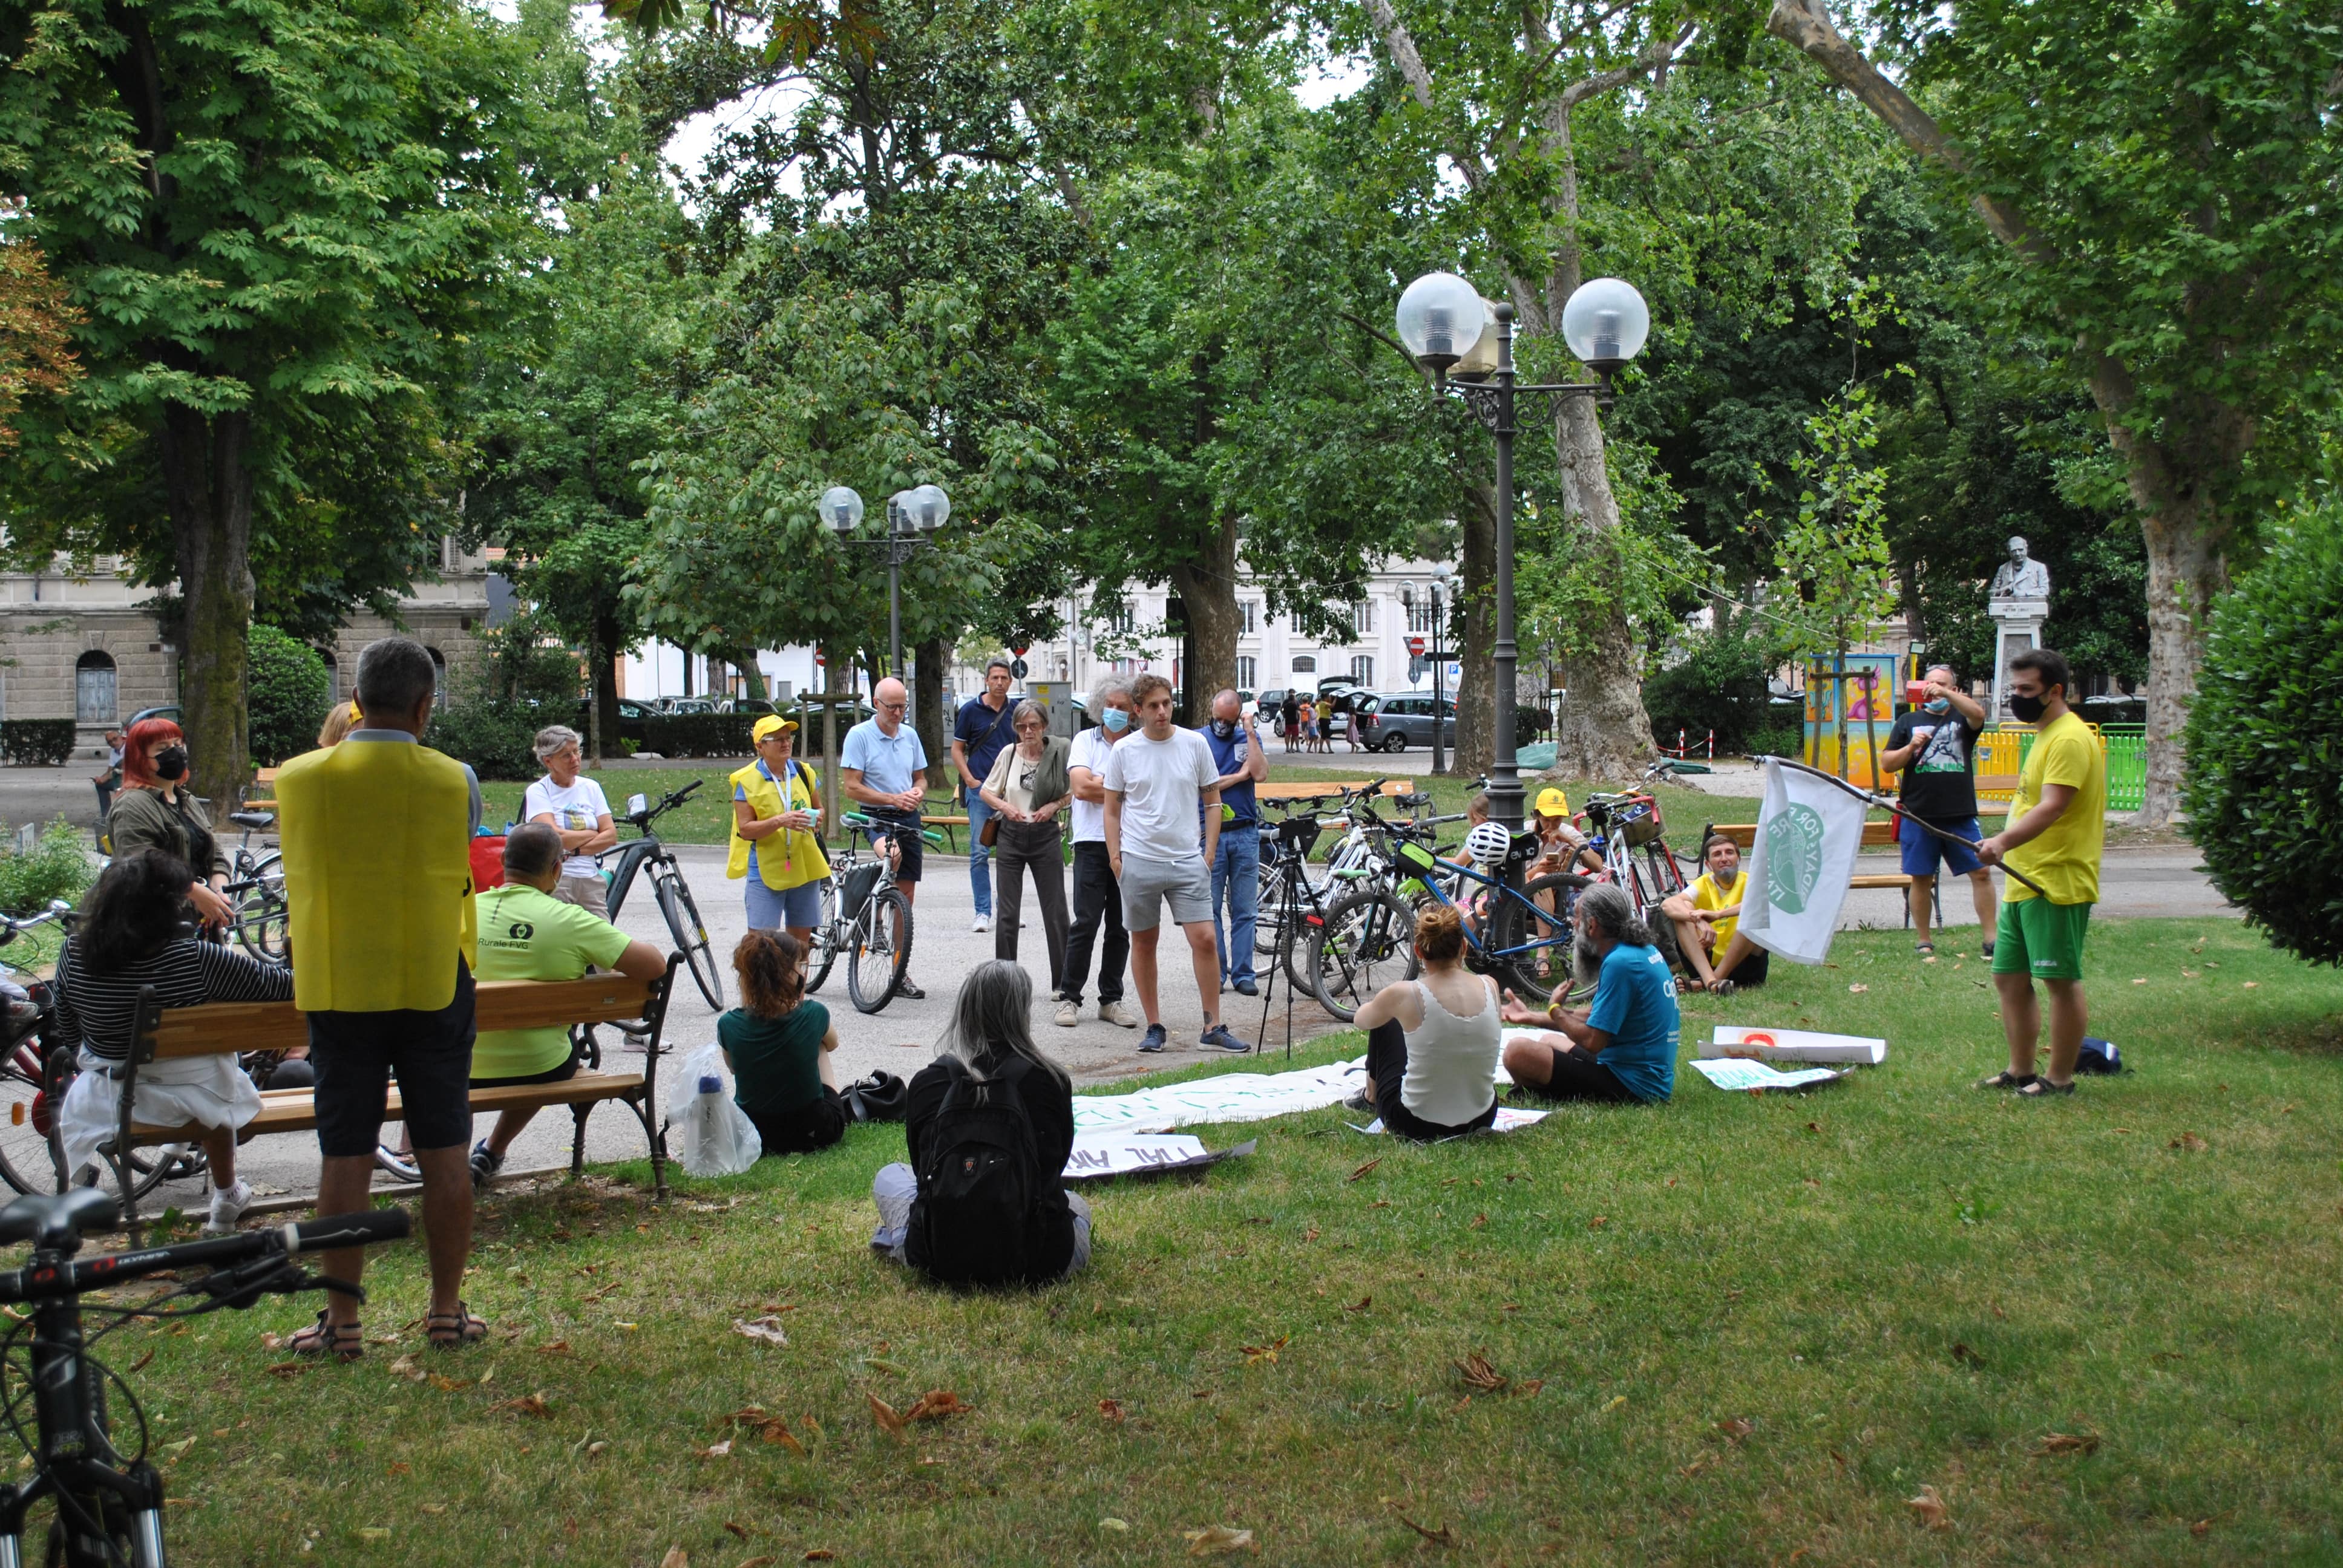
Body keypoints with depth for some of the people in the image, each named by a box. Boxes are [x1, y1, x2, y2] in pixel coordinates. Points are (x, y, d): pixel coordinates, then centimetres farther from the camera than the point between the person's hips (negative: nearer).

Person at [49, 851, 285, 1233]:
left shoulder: (73, 954, -16)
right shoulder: (196, 959, -27)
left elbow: (68, 1035, -1)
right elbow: (280, 986, -23)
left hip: (103, 1101, 2)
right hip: (188, 1097, -2)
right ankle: (226, 1199, 47)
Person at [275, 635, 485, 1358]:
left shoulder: (299, 778, -4)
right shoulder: (455, 780, -7)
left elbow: (295, 871, 11)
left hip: (337, 986, 1)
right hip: (436, 985, -1)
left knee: (345, 1155, 6)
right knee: (445, 1151, 8)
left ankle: (342, 1320, 11)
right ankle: (447, 1311, 14)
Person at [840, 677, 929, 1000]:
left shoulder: (910, 735, 11)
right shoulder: (859, 735, -6)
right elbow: (853, 788, -10)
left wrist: (917, 793, -5)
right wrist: (894, 799, -20)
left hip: (909, 820, 5)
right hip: (876, 818, -5)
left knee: (906, 895, 5)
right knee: (892, 855, -33)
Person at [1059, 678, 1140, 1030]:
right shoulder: (1085, 740, 6)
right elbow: (1081, 787, -7)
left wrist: (1100, 785, -8)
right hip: (1092, 843, -2)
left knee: (1120, 927, 7)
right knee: (1085, 923, -6)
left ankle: (1111, 999, 15)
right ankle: (1069, 997, 2)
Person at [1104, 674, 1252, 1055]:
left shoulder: (1194, 744, 3)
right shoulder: (1124, 751, 2)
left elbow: (1212, 801, 10)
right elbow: (1112, 810, 8)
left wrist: (1210, 851, 3)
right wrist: (1115, 858, 0)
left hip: (1187, 861, 0)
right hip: (1138, 862, 0)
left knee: (1204, 938, -7)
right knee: (1143, 943, 6)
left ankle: (1213, 1027, 1)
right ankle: (1154, 1027, 17)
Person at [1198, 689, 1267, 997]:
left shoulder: (1249, 739, 8)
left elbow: (1260, 774, -9)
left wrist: (1250, 733, -9)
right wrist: (1239, 776, -5)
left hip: (1245, 835, 2)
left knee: (1245, 910, 4)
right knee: (1210, 909, 2)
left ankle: (1243, 974, 9)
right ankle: (1216, 974, 9)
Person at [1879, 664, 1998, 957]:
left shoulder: (1962, 718, 10)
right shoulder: (1908, 721, 12)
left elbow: (1978, 715, -16)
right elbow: (1887, 763, 9)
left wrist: (1946, 694, -25)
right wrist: (1911, 747, -8)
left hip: (1961, 815, 0)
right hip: (1919, 816, 0)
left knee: (1981, 872, -4)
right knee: (1921, 879, 5)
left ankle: (1991, 938, 2)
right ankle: (1922, 940, 14)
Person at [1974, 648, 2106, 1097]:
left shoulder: (2071, 739, -14)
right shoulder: (2045, 736, 18)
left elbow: (2051, 808, -27)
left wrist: (2004, 841, -39)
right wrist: (2005, 848, 21)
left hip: (2058, 885, -10)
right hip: (2024, 883, 10)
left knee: (2061, 980, -2)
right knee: (2009, 977, 12)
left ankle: (2060, 1077, 5)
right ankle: (2020, 1071, 21)